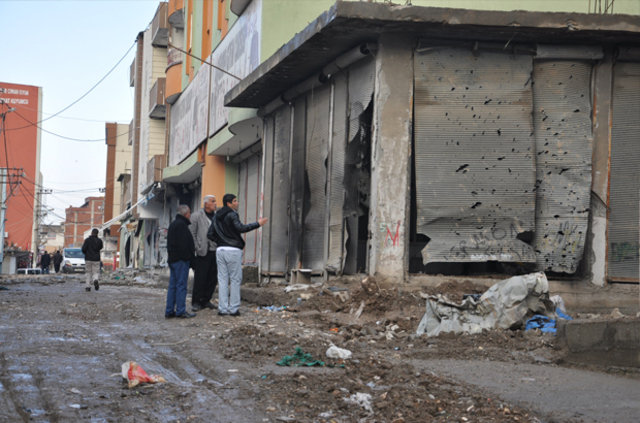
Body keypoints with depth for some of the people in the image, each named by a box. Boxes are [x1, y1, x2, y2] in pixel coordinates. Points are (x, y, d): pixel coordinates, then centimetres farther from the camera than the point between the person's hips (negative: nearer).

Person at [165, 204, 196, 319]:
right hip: (181, 259, -10)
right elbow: (183, 243, -20)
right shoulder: (181, 224, -14)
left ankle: (169, 311, 12)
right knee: (181, 285, -6)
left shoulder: (173, 224, 18)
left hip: (173, 259, 10)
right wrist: (192, 250, -13)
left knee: (172, 285, 11)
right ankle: (180, 310, -4)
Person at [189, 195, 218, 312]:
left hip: (215, 252, 5)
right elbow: (191, 234, -1)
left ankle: (206, 300, 19)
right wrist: (197, 249, -8)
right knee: (200, 279, -4)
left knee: (213, 278, 7)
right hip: (202, 253, -5)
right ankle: (196, 302, 4)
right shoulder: (196, 216, 1)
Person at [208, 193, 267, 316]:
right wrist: (258, 224, -19)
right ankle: (233, 308, 0)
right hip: (233, 250, -7)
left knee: (222, 280, 7)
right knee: (235, 280, 0)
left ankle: (222, 308, 5)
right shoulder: (232, 214, -9)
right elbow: (241, 228, -23)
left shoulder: (217, 216, 14)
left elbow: (211, 234, 13)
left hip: (221, 250, 7)